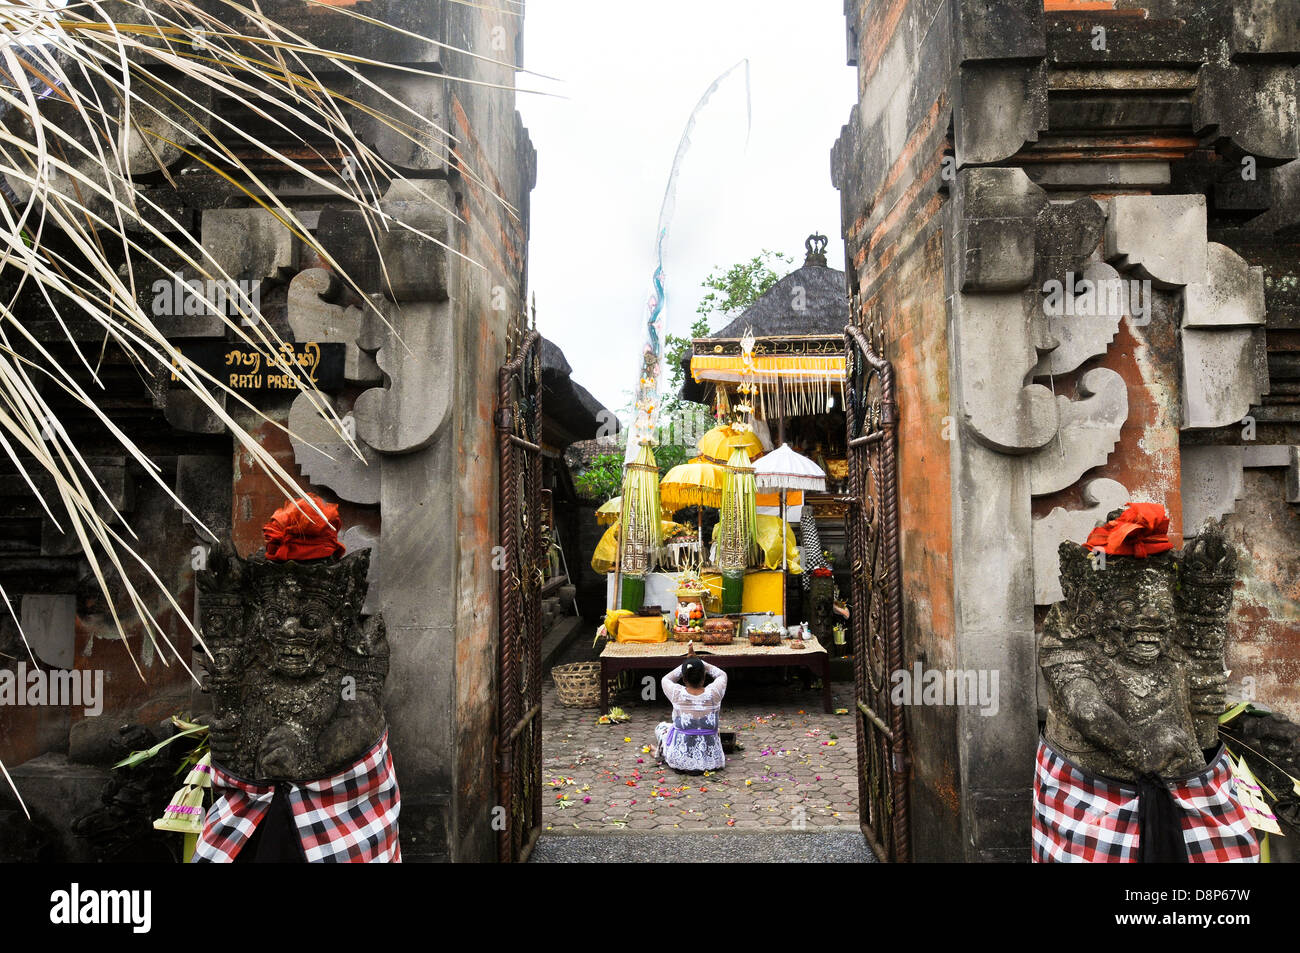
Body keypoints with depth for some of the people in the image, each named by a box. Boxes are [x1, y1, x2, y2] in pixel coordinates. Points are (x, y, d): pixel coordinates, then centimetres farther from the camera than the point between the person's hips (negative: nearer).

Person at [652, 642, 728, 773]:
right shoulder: (713, 694, -14)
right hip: (711, 761, 1)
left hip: (680, 760, -1)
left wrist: (688, 661, 10)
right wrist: (696, 660, 7)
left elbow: (666, 679, 9)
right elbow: (722, 675, 10)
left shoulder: (677, 694, -17)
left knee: (661, 726, 27)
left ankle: (660, 752, 41)